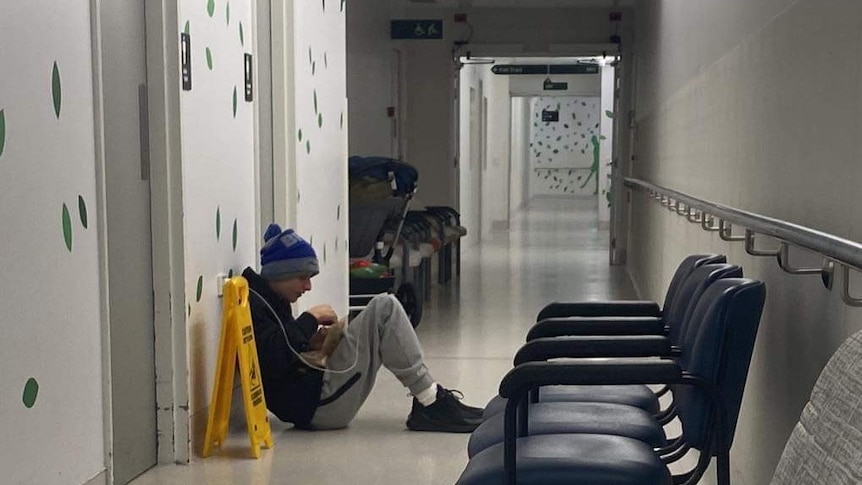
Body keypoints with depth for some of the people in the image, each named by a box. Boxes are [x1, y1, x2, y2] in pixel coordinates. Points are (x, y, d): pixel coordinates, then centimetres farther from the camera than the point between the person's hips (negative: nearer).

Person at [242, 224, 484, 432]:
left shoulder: (271, 301, 21)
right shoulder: (252, 303, -9)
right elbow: (273, 360, -25)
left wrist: (312, 343, 6)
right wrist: (310, 319, -13)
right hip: (314, 405, -11)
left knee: (384, 309, 17)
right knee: (384, 309, -12)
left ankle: (430, 402, 4)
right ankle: (432, 404, -10)